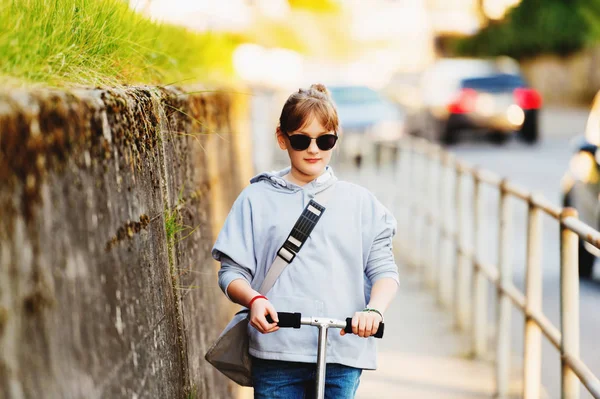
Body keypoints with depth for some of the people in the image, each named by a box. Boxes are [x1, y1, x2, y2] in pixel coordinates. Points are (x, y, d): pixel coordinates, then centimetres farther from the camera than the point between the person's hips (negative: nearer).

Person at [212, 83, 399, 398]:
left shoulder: (360, 202, 14)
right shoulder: (257, 199, 10)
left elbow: (384, 269, 9)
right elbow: (232, 271, 6)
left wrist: (374, 309, -13)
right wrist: (254, 299, -16)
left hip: (342, 351, 1)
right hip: (277, 351, -1)